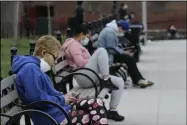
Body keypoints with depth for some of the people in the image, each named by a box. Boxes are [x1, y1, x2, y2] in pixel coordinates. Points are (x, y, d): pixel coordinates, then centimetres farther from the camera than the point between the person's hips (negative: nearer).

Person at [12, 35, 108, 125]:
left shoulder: (34, 67, 16)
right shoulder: (30, 69, -17)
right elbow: (37, 99, -25)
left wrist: (63, 97, 4)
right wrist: (62, 99, -12)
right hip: (52, 117, -10)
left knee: (96, 104, 0)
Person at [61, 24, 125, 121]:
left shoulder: (76, 43, 25)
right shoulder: (73, 44, -7)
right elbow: (80, 63, -18)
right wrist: (94, 60, -4)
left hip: (90, 77, 10)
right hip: (83, 77, -10)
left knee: (119, 82, 4)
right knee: (101, 51, -25)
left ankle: (112, 111, 4)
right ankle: (106, 80, -20)